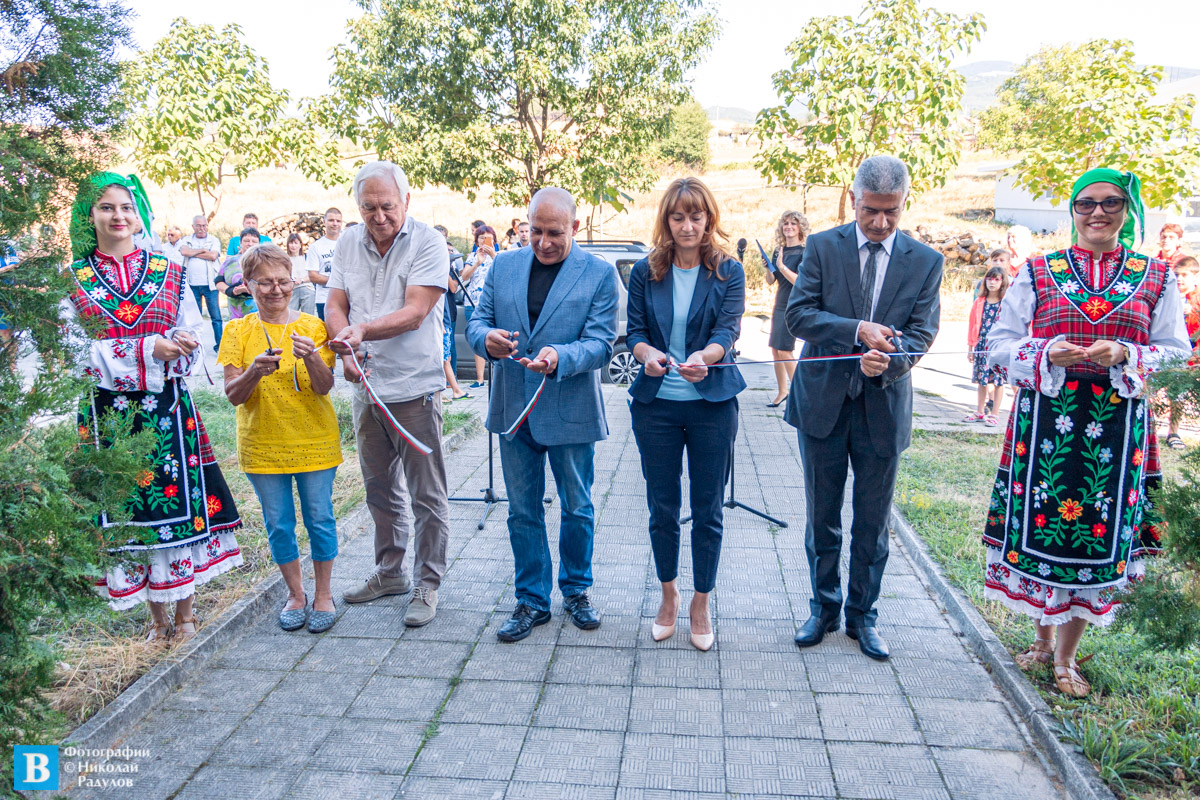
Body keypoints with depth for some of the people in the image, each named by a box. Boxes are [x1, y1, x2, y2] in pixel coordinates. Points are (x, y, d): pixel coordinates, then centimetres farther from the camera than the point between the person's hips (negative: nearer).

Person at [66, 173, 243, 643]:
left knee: (179, 498, 1)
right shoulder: (72, 280, 4)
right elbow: (77, 350, -5)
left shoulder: (169, 273, 7)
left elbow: (192, 336, 7)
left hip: (167, 408, 0)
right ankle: (157, 615, 21)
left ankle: (185, 610, 18)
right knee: (127, 506, 5)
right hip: (107, 410, 0)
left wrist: (177, 347, -17)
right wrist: (149, 348, -16)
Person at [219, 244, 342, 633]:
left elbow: (324, 388, -10)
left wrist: (311, 358, -30)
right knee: (279, 525, 10)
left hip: (314, 443, -1)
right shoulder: (238, 331, 0)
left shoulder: (312, 326, -2)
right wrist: (254, 371, -26)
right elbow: (233, 395, -6)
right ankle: (295, 594, 29)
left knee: (320, 520, 6)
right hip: (262, 446, 1)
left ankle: (323, 595, 24)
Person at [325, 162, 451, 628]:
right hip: (365, 385, 6)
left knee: (426, 494, 2)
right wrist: (344, 350, -16)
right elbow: (335, 307, 3)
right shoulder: (348, 244, 7)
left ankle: (427, 585, 16)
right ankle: (389, 572, 34)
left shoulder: (427, 242, -10)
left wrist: (362, 331, -32)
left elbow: (414, 313, -18)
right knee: (380, 489, 18)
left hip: (414, 388, -6)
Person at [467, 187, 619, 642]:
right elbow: (476, 320, 7)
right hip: (514, 411, 3)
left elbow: (601, 343, -11)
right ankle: (532, 601, 26)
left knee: (577, 510, 12)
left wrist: (558, 357, -30)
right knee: (522, 512, 11)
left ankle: (576, 591, 34)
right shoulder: (503, 266, 7)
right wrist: (486, 338, -18)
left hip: (571, 413, -3)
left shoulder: (600, 274, -5)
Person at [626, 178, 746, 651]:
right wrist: (647, 353, -24)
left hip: (712, 404, -1)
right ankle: (668, 595, 31)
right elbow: (634, 331, 0)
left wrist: (704, 355, -34)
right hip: (656, 404, 1)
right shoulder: (645, 272, 3)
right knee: (662, 509, 9)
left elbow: (728, 329, -12)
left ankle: (701, 604, 24)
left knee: (707, 510, 6)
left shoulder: (728, 272, 0)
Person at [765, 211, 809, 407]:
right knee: (775, 349, 8)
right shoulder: (778, 251, 11)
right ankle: (782, 392, 19)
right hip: (779, 306, 7)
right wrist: (768, 267, -10)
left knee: (785, 350, -11)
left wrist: (782, 266, -24)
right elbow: (771, 280, 9)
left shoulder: (804, 252, -9)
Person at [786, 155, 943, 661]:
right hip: (823, 401, 0)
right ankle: (823, 609, 29)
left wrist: (889, 360, -25)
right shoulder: (822, 247, 0)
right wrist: (857, 330, -22)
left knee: (873, 523, 10)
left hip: (884, 406, 1)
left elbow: (921, 333, -3)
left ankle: (862, 615, 28)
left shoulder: (926, 261, 2)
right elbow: (798, 315, -7)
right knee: (822, 519, 11)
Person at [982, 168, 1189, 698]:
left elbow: (1177, 352, 7)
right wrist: (1049, 355, -15)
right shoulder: (1037, 274, 6)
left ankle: (1066, 656, 22)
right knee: (1041, 529, 5)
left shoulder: (1157, 279, 8)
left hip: (1116, 430, 1)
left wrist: (1125, 356, -13)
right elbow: (999, 346, 4)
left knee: (1098, 537, 4)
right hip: (1045, 424, 0)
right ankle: (1044, 638, 29)